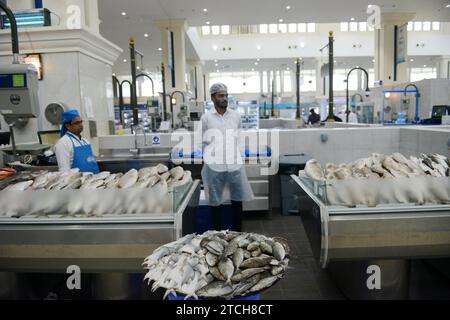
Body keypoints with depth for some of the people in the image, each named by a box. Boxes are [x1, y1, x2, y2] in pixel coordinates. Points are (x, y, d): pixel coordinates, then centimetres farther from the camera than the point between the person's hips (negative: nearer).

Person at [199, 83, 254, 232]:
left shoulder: (236, 115, 5)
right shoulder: (206, 118, -3)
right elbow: (202, 142, 2)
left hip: (235, 164, 3)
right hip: (215, 166, -2)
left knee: (237, 200, 11)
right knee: (216, 202, 10)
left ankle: (238, 232, 27)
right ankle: (217, 232, 26)